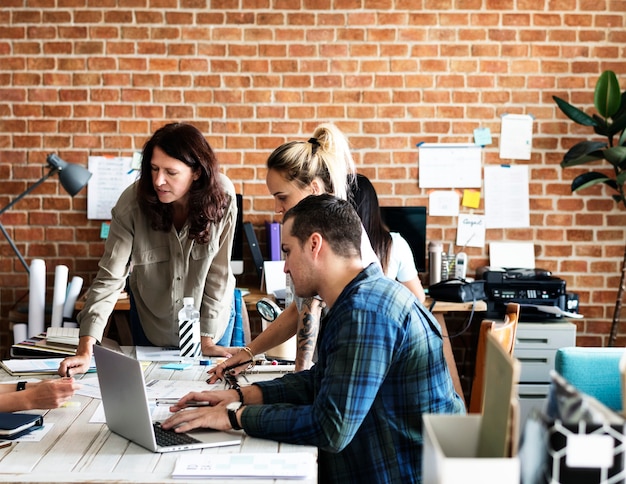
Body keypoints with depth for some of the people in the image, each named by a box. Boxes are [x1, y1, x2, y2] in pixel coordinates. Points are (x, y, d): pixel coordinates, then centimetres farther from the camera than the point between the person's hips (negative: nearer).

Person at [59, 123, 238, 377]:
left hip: (209, 312, 0)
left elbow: (217, 272, -19)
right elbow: (110, 277, -28)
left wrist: (207, 339, -18)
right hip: (151, 315, 1)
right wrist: (86, 350, -35)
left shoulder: (222, 196, -26)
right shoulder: (133, 202, -27)